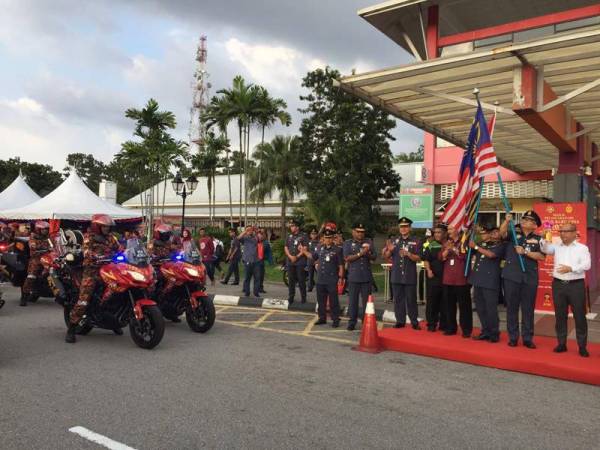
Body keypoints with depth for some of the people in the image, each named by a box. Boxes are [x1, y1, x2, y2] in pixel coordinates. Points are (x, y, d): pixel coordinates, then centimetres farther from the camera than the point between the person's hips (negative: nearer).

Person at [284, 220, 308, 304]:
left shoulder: (303, 236, -2)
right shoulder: (289, 236, 13)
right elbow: (286, 247, 9)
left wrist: (297, 257, -14)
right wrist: (290, 256, -6)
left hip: (300, 261, -5)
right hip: (290, 261, 5)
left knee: (301, 280, -3)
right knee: (291, 280, 8)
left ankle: (303, 298, 4)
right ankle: (290, 297, 15)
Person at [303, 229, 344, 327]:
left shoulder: (337, 250, -4)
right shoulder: (319, 248, 8)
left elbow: (341, 265, -2)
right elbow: (312, 257, 20)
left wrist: (340, 277, -6)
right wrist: (305, 251, 10)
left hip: (332, 281, -4)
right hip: (320, 279, 5)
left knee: (333, 301, 1)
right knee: (321, 300, 13)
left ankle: (335, 319, 11)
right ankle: (322, 318, 26)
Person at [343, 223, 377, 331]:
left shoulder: (368, 242, 10)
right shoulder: (348, 243, 3)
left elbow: (374, 257, 7)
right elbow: (347, 258, -9)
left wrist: (368, 253, -14)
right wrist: (360, 254, -19)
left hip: (367, 276, 2)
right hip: (353, 277, -2)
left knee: (367, 300, 6)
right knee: (353, 300, 3)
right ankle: (352, 322, 12)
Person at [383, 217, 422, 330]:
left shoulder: (416, 241, 0)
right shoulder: (394, 241, 8)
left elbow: (418, 259, -4)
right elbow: (386, 256, 8)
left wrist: (408, 254, -21)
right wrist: (389, 250, -13)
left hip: (410, 276, -3)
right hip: (396, 276, 3)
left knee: (411, 300, 3)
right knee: (398, 299, 7)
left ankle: (414, 322, 11)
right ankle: (400, 321, 15)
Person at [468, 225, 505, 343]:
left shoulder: (499, 245, -1)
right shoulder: (480, 244, 18)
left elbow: (491, 254, -19)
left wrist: (476, 247, -14)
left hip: (490, 281, -7)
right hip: (478, 280, 7)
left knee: (491, 308, -6)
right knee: (480, 308, 9)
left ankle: (494, 333, 3)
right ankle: (485, 332, 18)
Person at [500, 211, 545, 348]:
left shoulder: (538, 239, 7)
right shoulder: (513, 235, 8)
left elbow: (542, 256, -5)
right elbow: (502, 233, -13)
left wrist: (525, 252, -14)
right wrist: (507, 220, -28)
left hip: (530, 278, 0)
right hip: (511, 276, 0)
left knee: (528, 309, 7)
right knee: (511, 307, 5)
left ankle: (527, 338, 16)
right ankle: (513, 337, 14)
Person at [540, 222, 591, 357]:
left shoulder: (582, 248, 2)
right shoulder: (556, 247, 11)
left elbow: (586, 264, -9)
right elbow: (545, 249, -6)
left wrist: (571, 268, -23)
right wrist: (543, 238, -24)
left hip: (576, 285, -3)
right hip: (558, 285, 3)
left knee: (579, 316, 2)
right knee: (560, 315, 8)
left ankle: (582, 346, 11)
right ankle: (561, 343, 17)